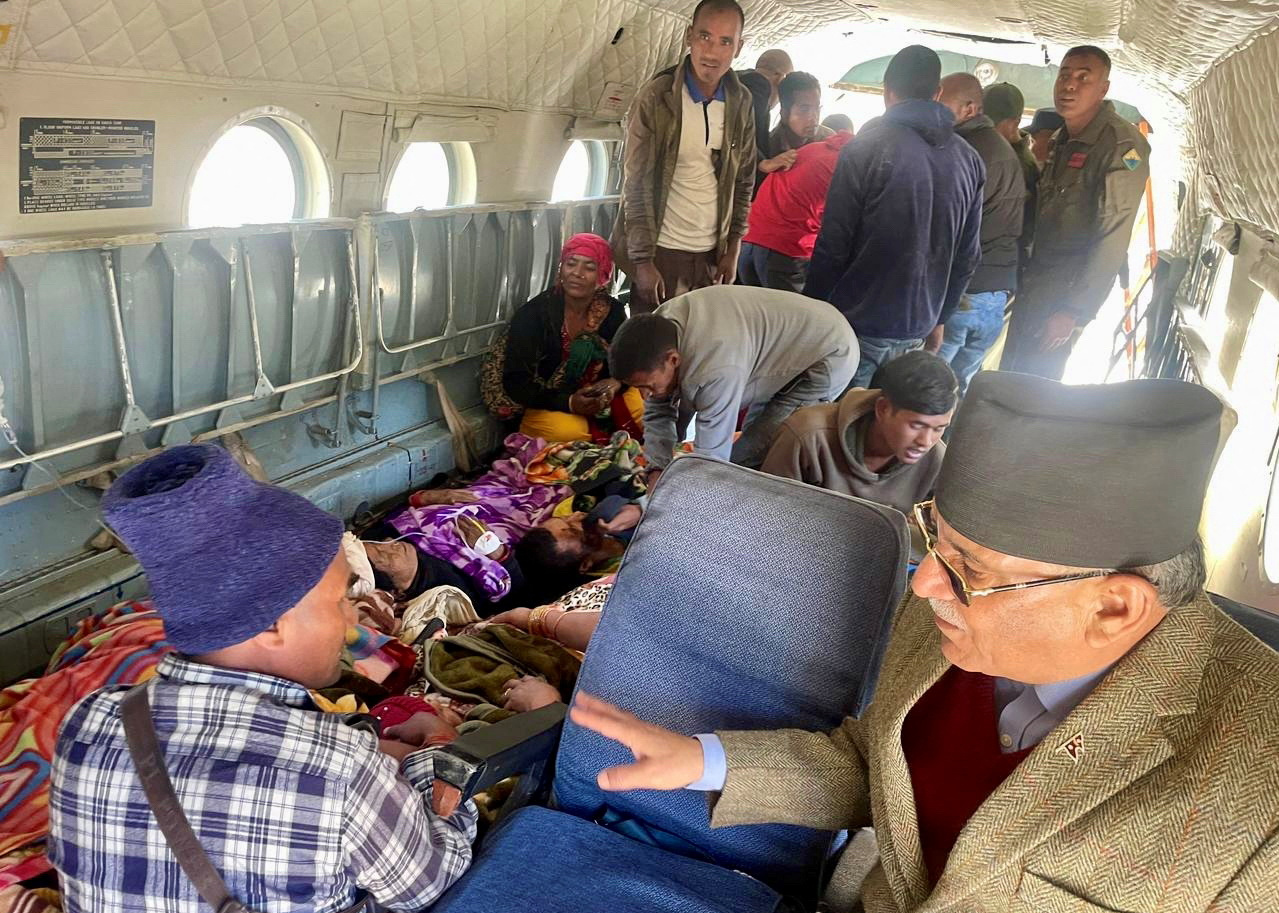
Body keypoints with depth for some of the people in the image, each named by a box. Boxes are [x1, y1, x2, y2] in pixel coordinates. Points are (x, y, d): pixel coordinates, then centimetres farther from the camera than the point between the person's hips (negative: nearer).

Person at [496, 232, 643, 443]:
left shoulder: (613, 311, -2)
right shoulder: (531, 315, -14)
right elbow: (516, 383, -14)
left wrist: (615, 383, -16)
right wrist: (568, 403, -26)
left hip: (599, 400, 5)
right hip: (548, 407, -4)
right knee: (572, 431, -34)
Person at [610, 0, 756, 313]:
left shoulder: (741, 102, 3)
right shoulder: (655, 97, -9)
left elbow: (744, 180, 11)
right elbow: (635, 184, -10)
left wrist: (733, 248, 5)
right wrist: (643, 261, -13)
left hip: (713, 253, 4)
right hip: (661, 251, -3)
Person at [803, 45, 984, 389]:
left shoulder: (867, 147, -9)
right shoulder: (969, 160, 7)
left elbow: (833, 245, -12)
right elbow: (967, 255, 11)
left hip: (860, 325, -5)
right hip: (917, 329, 5)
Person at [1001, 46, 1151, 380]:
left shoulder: (1122, 146, -16)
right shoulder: (1061, 139, 11)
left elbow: (1113, 240, -20)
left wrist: (1074, 312, -22)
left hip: (1067, 290, -8)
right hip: (1032, 283, 8)